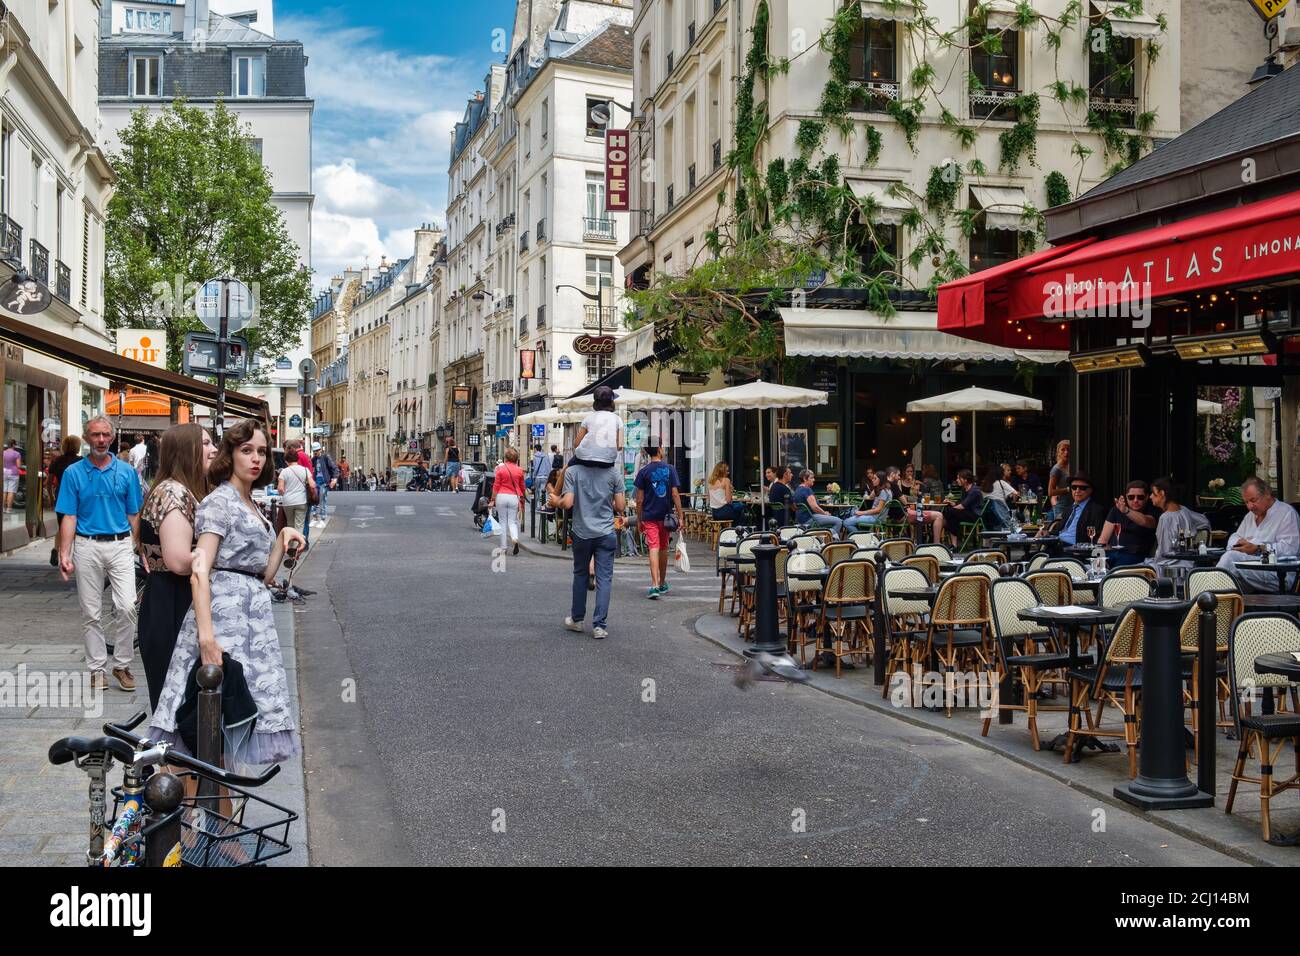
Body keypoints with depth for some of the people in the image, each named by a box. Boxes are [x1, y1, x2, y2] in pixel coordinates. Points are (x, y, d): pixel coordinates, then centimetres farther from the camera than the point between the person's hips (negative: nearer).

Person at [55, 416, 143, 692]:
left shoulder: (127, 471, 5)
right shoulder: (74, 473, 3)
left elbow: (134, 515, 8)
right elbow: (69, 517, 1)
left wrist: (138, 548, 3)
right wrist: (64, 555, -8)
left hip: (121, 545, 0)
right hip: (87, 547, 0)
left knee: (128, 607, -11)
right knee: (91, 613, 6)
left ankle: (122, 664, 5)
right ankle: (97, 669, 15)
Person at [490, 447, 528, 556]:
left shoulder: (500, 469, -3)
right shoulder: (519, 470, 2)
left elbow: (496, 486, -2)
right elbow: (522, 487, 10)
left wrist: (493, 500, 4)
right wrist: (522, 500, 22)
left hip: (501, 497, -1)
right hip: (514, 497, 1)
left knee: (503, 522, 7)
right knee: (512, 521, 6)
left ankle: (503, 547, 9)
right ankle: (515, 538, -23)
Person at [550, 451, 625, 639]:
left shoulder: (572, 471, -5)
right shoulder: (614, 473, -2)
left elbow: (568, 503, -13)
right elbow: (621, 507, -2)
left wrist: (556, 502, 8)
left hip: (582, 532, 1)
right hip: (606, 533, -1)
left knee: (580, 575, 17)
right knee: (604, 578, 1)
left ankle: (577, 619, 27)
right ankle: (599, 625, -3)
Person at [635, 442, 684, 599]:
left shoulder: (643, 472, -2)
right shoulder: (670, 469, 0)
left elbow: (639, 499, -2)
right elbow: (675, 494, -5)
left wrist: (639, 519, 6)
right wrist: (680, 516, -2)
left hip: (649, 516, -2)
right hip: (666, 515, 2)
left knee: (653, 549, -7)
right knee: (663, 549, 15)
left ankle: (655, 585, -21)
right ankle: (663, 584, 29)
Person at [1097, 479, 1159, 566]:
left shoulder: (1151, 511, 5)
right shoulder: (1116, 510, 16)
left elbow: (1145, 521, -22)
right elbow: (1103, 538, 11)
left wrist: (1126, 511, -41)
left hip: (1134, 556, -3)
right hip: (1111, 552, 3)